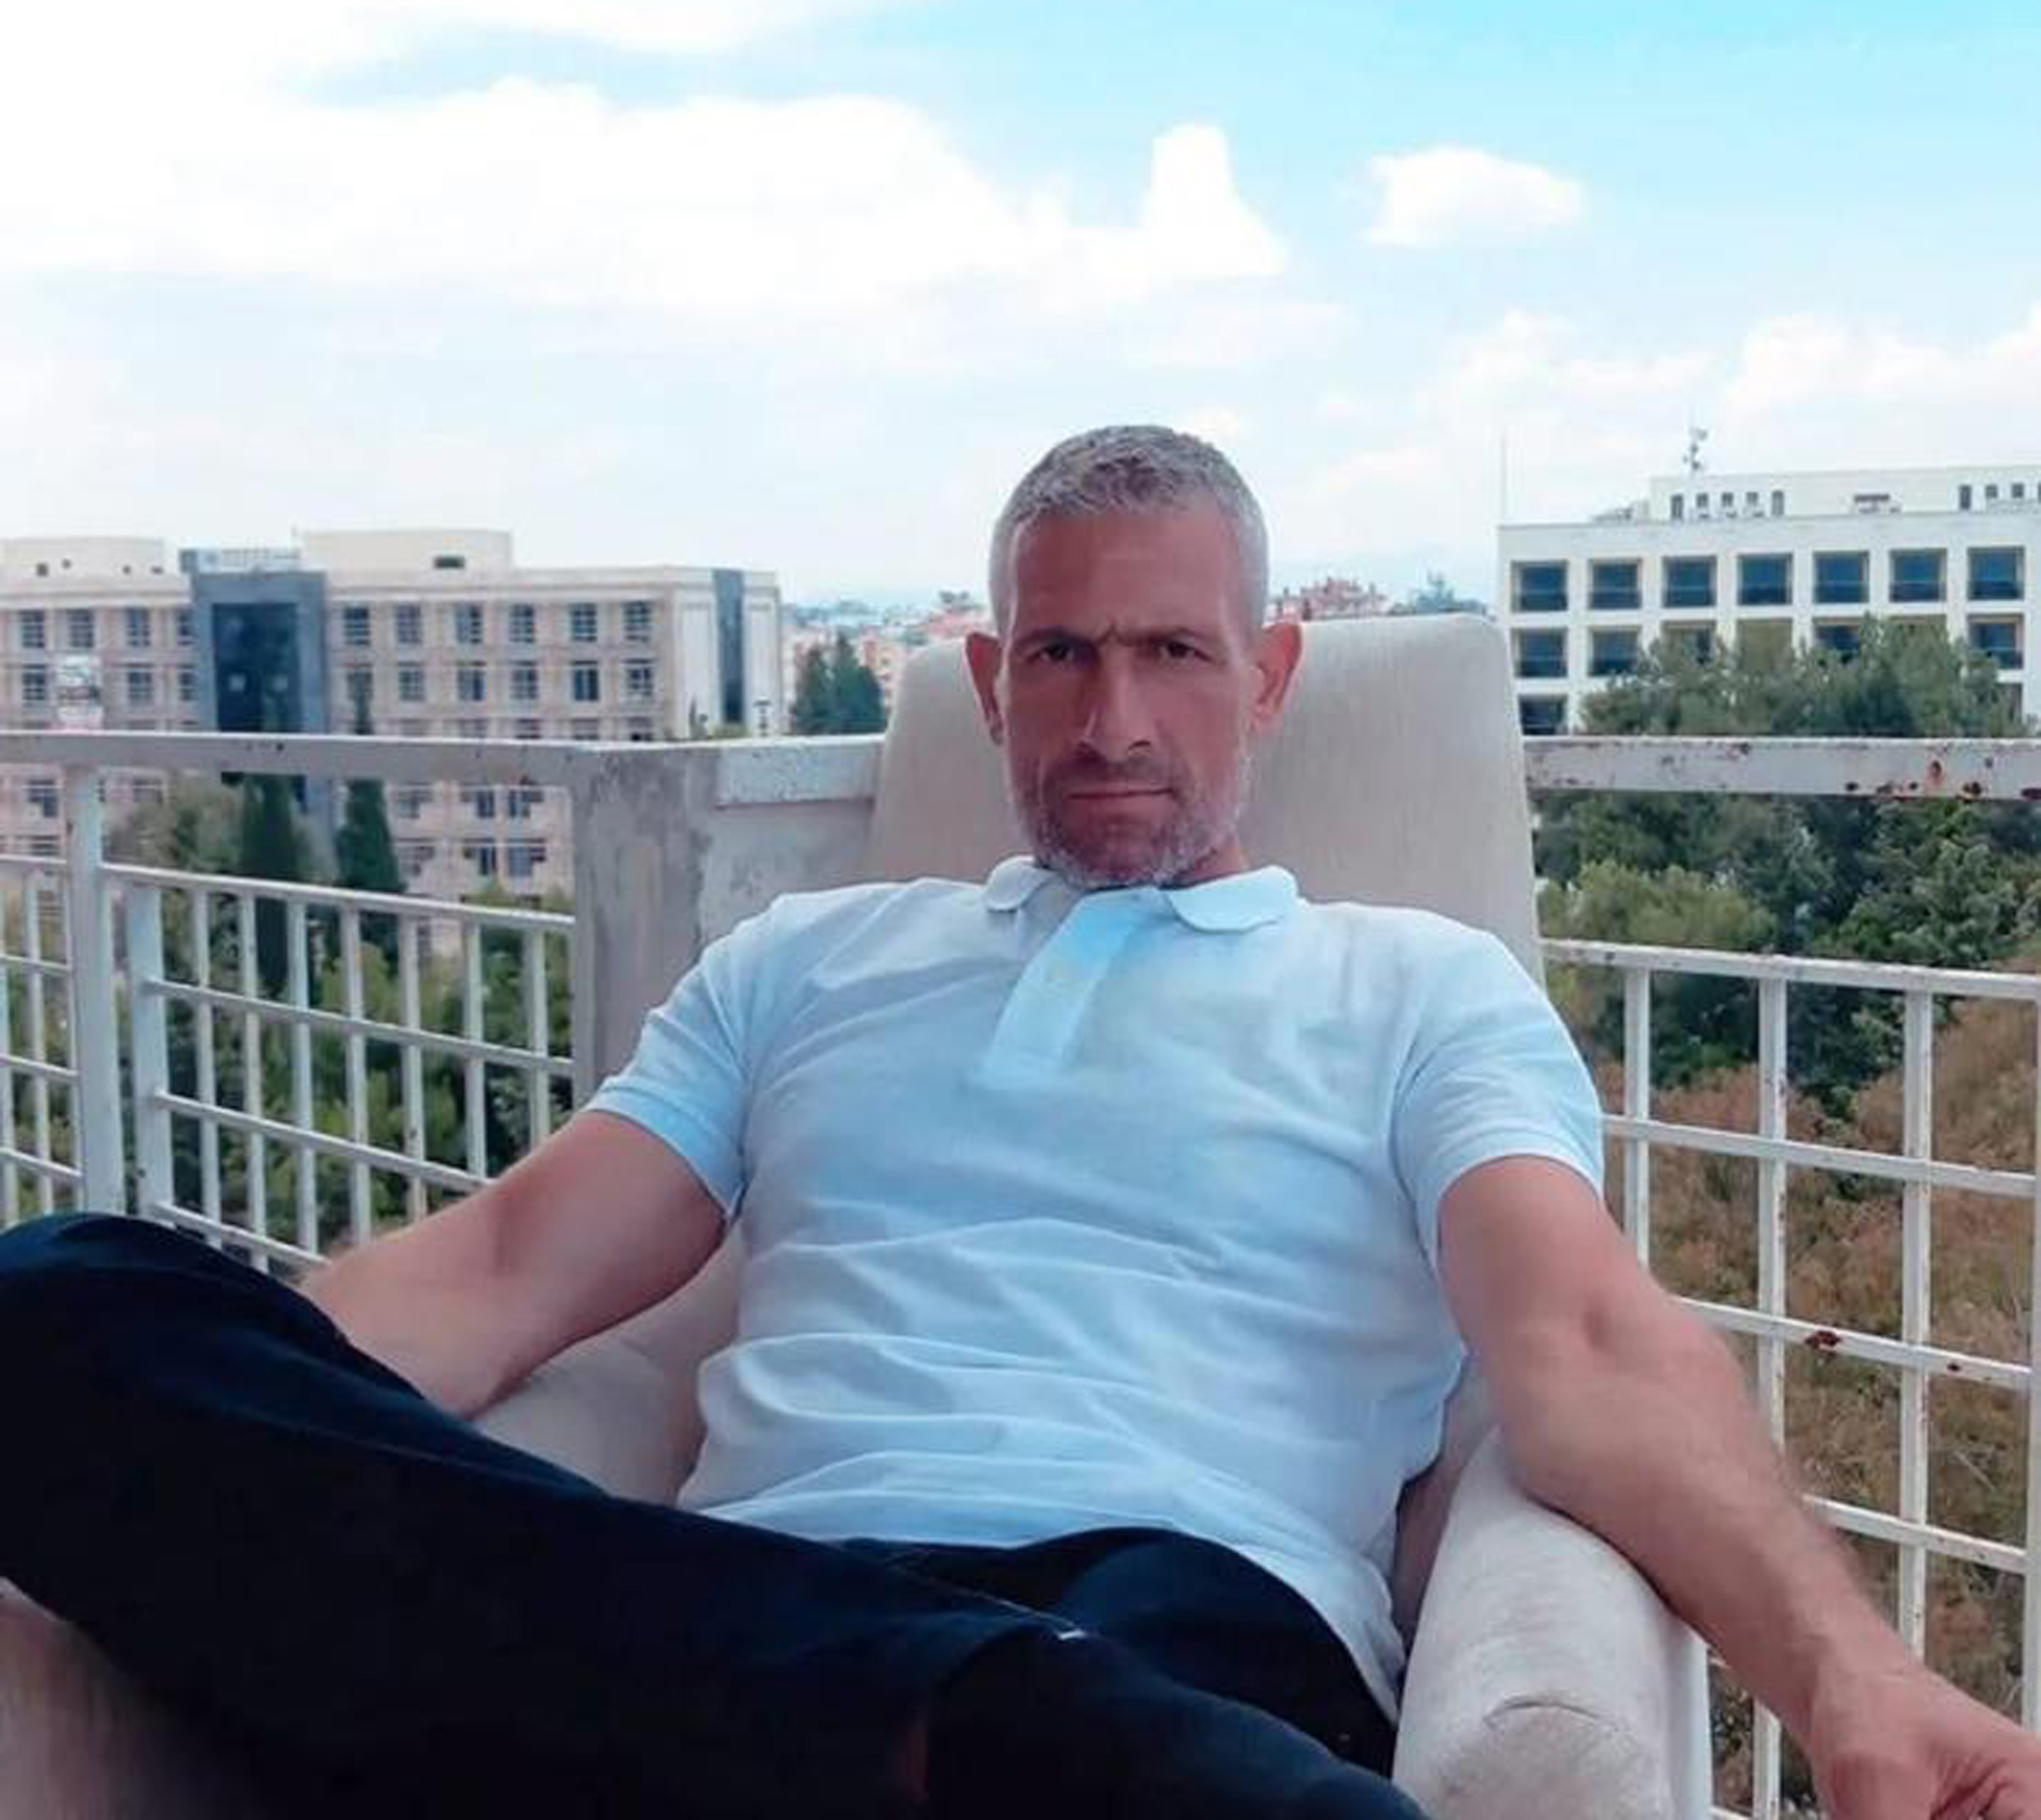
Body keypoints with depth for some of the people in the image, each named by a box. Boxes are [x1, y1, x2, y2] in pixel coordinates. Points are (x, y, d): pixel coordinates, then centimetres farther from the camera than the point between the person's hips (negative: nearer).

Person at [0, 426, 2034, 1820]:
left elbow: (1588, 1353, 1)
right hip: (741, 1622, 7)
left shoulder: (1427, 989, 18)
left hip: (1191, 1623, -6)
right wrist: (192, 1427, -4)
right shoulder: (801, 960, 27)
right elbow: (499, 1273, 16)